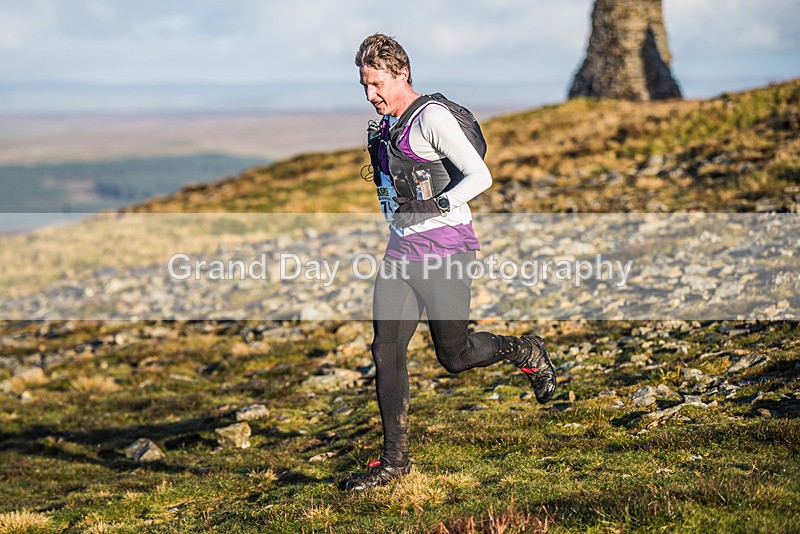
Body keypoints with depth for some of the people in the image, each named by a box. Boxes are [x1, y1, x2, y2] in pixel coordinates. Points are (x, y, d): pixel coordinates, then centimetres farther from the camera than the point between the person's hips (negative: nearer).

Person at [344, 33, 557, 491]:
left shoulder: (432, 117, -13)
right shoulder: (387, 126, 13)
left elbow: (480, 177, -18)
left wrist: (436, 207, -21)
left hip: (445, 251, -8)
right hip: (402, 251, 8)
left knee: (453, 355, 0)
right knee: (386, 350, 0)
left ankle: (526, 352, 29)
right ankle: (394, 459, 7)